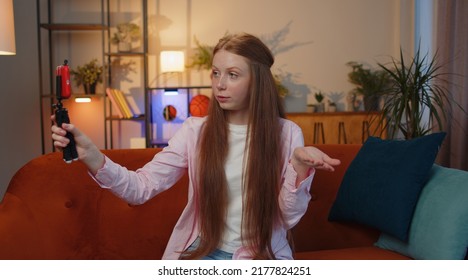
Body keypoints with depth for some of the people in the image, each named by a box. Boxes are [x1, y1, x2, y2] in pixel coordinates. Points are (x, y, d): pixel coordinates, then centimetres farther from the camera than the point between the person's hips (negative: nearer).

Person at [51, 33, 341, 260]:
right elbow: (142, 187, -12)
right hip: (203, 251, 0)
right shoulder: (195, 130, -4)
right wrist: (91, 156, -28)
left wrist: (299, 167, -23)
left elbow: (289, 217, -5)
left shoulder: (287, 133, -5)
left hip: (262, 255, 0)